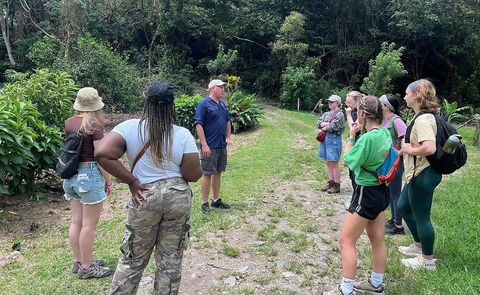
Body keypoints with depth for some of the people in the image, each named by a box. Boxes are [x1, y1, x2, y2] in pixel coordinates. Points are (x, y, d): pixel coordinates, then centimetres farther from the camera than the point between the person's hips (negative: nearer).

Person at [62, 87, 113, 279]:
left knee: (76, 221, 15)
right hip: (89, 174, -7)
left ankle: (78, 262, 27)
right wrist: (108, 180, -5)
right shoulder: (94, 125, -15)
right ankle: (86, 267, 13)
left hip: (71, 175, 8)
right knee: (89, 224, 2)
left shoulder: (69, 123, 4)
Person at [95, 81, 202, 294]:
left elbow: (103, 154, -20)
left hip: (145, 199, 0)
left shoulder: (129, 127, -7)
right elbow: (193, 175, -10)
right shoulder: (183, 134, -8)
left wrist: (131, 181, -11)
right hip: (178, 197, 0)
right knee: (171, 260, 14)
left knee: (133, 259, 16)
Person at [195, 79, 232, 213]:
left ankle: (216, 200, 26)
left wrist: (228, 137, 13)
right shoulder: (204, 104, -10)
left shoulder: (222, 104, 13)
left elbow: (228, 122, 24)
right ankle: (205, 203, 8)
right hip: (210, 147, -7)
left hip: (222, 146, 7)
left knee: (218, 173, 14)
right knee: (207, 174, -1)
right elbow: (198, 124, -15)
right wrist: (204, 145, -20)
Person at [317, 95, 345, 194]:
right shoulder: (326, 114, 14)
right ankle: (331, 183, 22)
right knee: (328, 163, 12)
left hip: (334, 139, -8)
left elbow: (333, 127, -18)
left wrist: (324, 126, -2)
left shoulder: (339, 114, -8)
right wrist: (327, 124, -13)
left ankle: (337, 186, 6)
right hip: (325, 138, 8)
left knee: (334, 163, -3)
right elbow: (318, 123, 2)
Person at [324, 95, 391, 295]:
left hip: (366, 193, -9)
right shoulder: (385, 133, 2)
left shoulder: (367, 138, -24)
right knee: (377, 241, 18)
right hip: (381, 190, 9)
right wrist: (357, 135, 3)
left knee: (346, 241, 0)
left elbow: (348, 160, -13)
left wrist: (351, 136, -5)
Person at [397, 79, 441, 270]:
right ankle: (419, 245, 39)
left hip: (422, 175, -11)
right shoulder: (422, 116, 9)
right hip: (417, 174, 11)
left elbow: (430, 148, -36)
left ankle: (427, 259, 20)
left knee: (421, 217, 3)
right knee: (403, 207, 23)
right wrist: (406, 147, 4)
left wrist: (409, 149, -20)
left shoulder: (423, 119, -23)